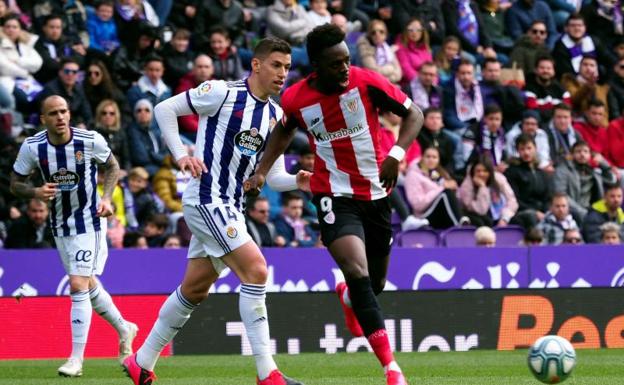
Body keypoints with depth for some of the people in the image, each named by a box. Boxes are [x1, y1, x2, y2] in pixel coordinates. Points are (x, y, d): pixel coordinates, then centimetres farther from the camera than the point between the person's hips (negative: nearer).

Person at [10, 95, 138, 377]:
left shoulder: (91, 140, -16)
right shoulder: (32, 147, -12)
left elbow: (111, 166, 4)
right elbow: (15, 184, -2)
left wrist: (106, 198, -10)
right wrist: (36, 192, -22)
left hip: (89, 220, -4)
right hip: (60, 224, 4)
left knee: (79, 286, -14)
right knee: (89, 285, 17)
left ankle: (76, 358, -8)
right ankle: (124, 329, 41)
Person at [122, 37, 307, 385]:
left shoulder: (277, 115, 10)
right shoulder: (223, 93, -11)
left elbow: (273, 177, 11)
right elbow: (165, 109, -6)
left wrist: (298, 182, -10)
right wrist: (181, 155, -15)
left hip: (231, 207, 9)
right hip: (206, 198, -9)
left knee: (195, 289, 15)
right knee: (256, 269, -18)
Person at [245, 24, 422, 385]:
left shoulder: (366, 82, -13)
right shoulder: (295, 98, -8)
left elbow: (414, 114, -5)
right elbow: (285, 130, 16)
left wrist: (396, 154, -20)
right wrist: (262, 170, 6)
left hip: (376, 194, 2)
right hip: (335, 196, -2)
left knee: (375, 284, 15)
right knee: (358, 273, -25)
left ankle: (348, 298, 56)